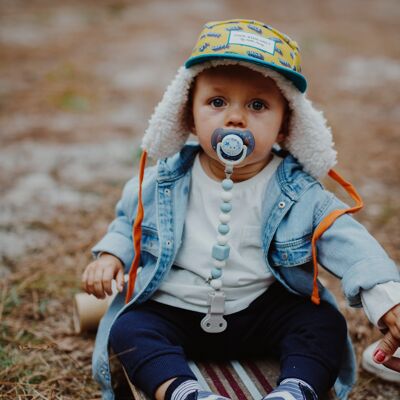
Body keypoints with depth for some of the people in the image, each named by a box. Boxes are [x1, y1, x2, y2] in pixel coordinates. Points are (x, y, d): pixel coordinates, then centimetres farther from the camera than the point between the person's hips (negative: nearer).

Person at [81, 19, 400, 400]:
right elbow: (130, 222, 13)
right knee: (128, 329, -23)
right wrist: (110, 255, -6)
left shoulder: (296, 191, -10)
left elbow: (347, 242, -15)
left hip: (264, 313, 0)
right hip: (173, 312, 1)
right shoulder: (164, 181, -5)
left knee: (326, 324, -16)